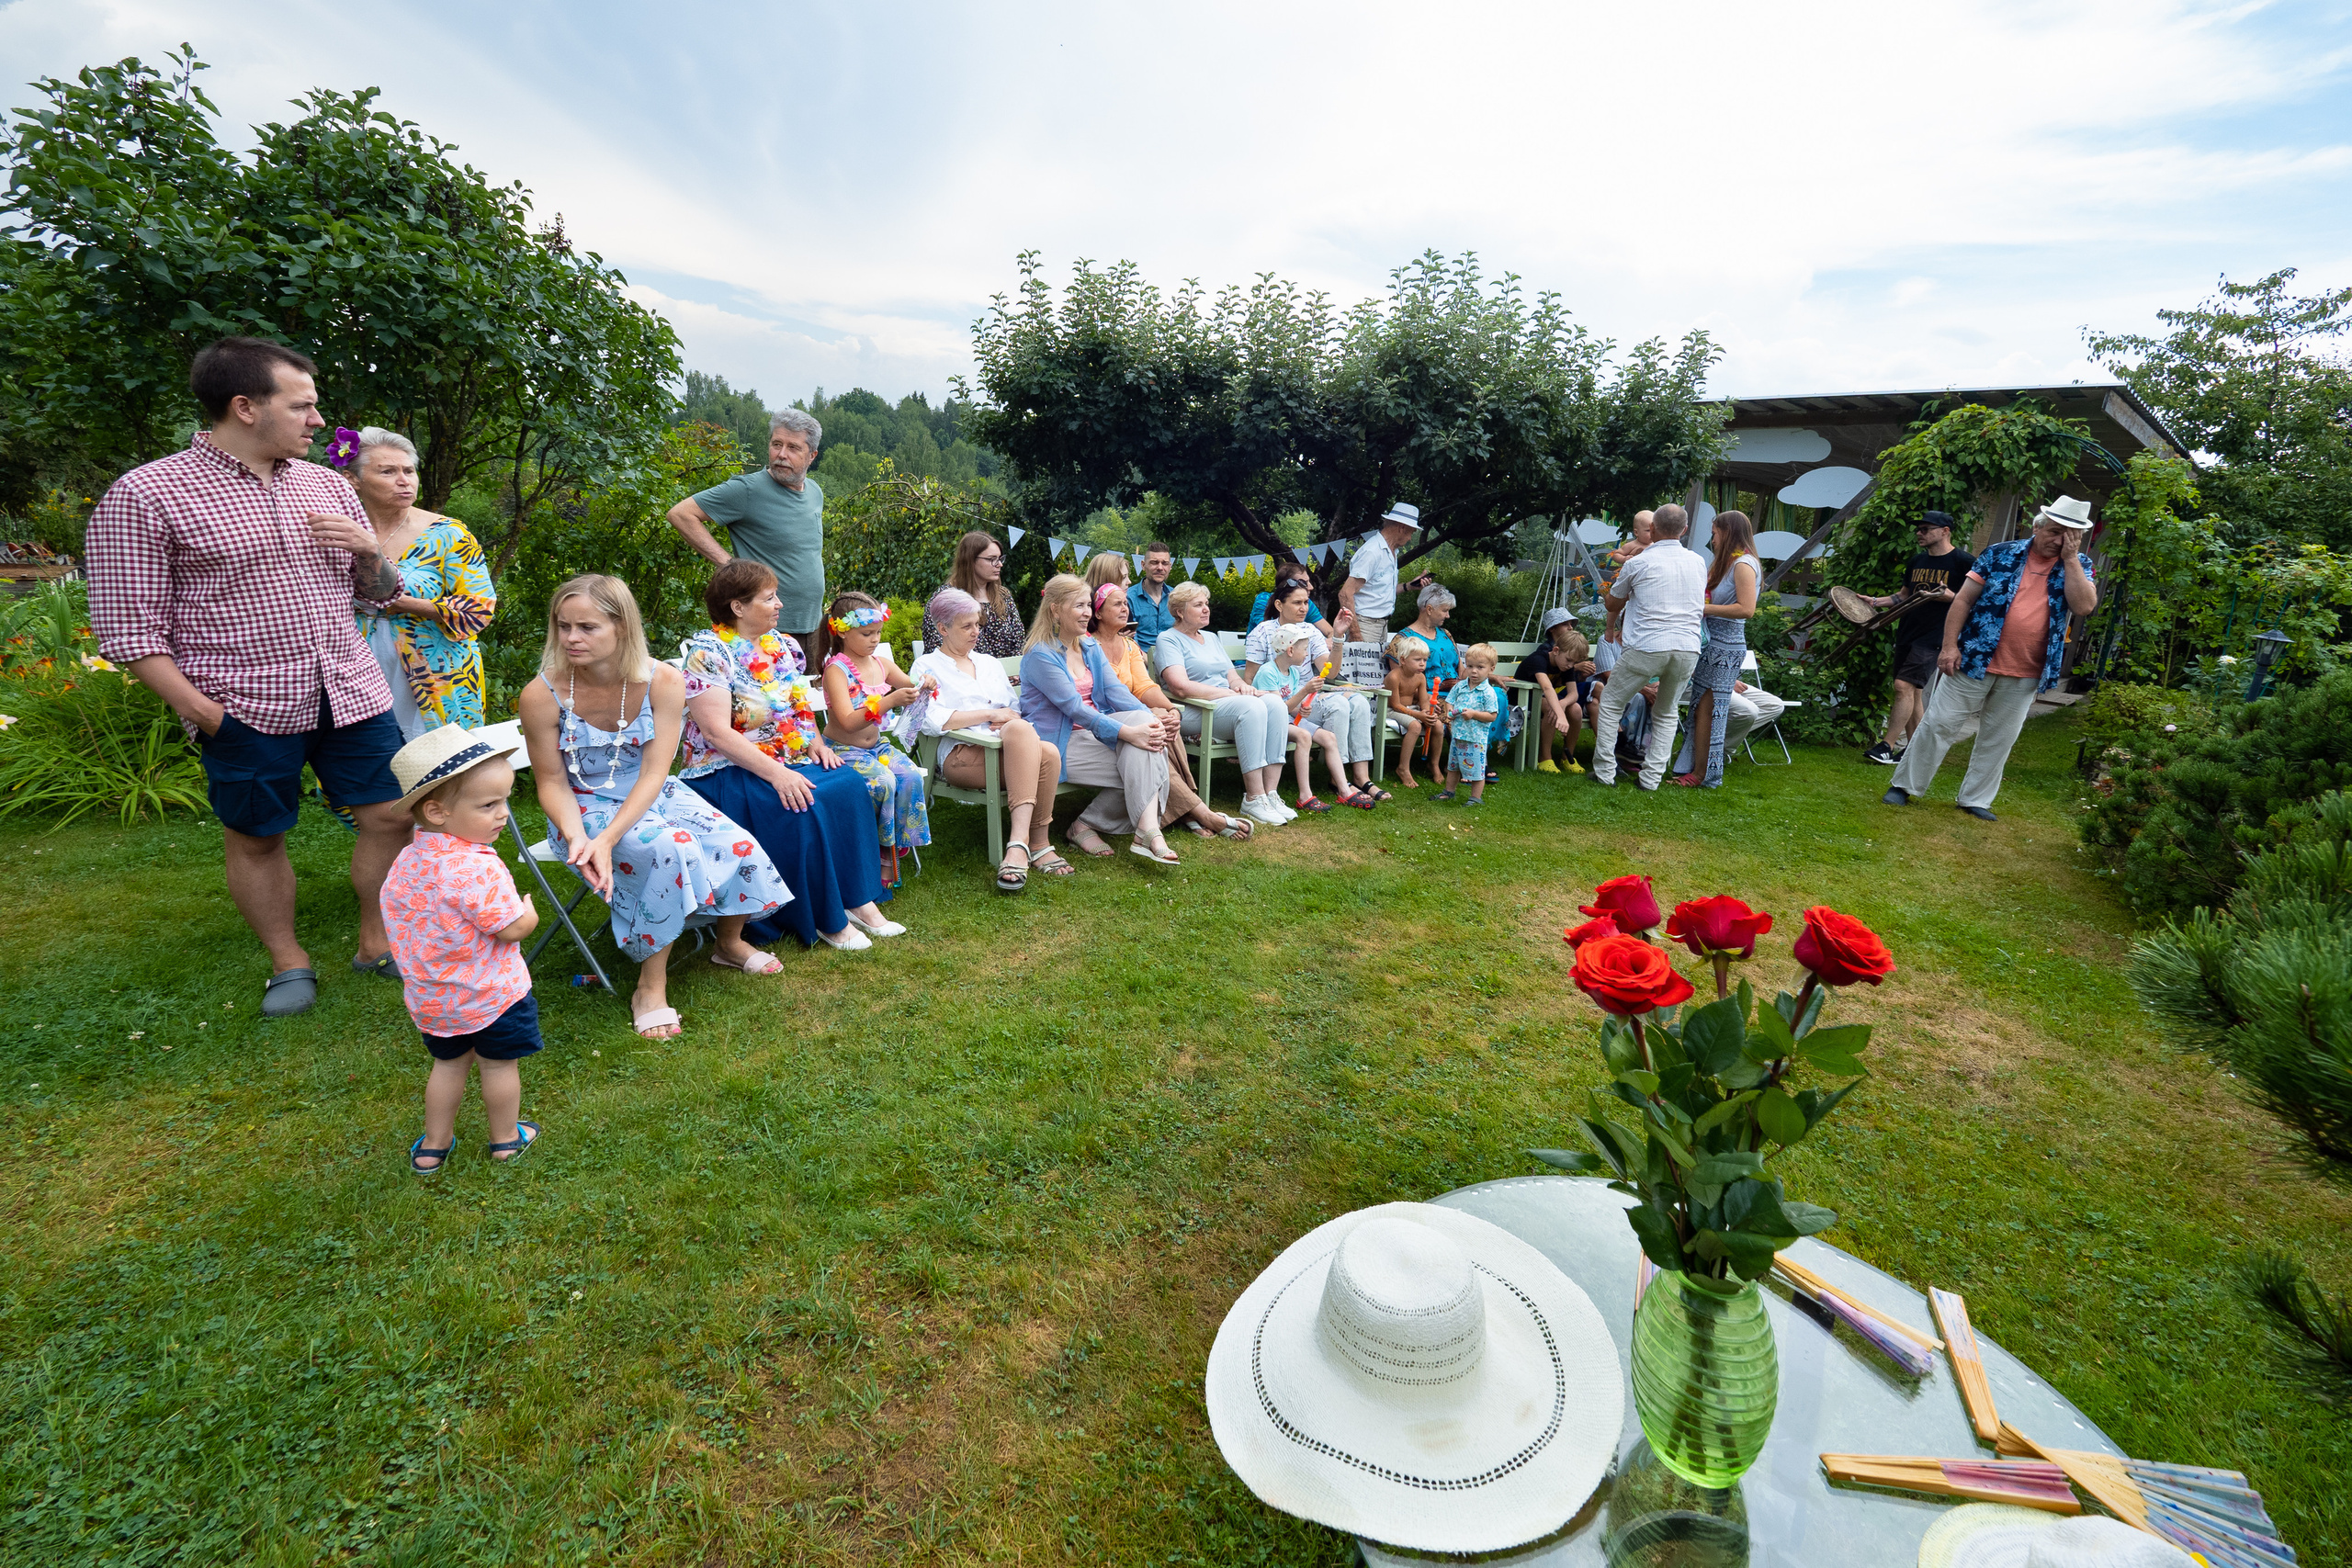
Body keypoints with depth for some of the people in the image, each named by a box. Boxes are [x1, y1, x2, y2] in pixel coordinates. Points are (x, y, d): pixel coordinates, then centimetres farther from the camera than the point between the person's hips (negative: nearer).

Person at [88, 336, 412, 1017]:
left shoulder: (327, 485, 9)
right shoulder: (144, 495, -6)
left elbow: (380, 594, 16)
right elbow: (128, 626, -6)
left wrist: (369, 551, -6)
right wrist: (199, 710, -13)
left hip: (350, 691, 4)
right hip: (246, 708, -4)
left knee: (390, 814, 4)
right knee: (256, 836, 9)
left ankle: (376, 944, 22)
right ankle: (288, 963, 27)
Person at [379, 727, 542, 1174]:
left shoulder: (405, 861, -4)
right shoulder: (476, 867, -31)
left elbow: (393, 910, 9)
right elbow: (513, 928, -28)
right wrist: (529, 912, -6)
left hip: (431, 997, 7)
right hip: (491, 994, -7)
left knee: (449, 1062, 25)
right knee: (500, 1065, 14)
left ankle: (433, 1145, 36)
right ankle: (506, 1139, 30)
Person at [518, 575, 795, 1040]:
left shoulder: (663, 681, -16)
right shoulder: (542, 695, -18)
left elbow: (654, 771, -18)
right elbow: (553, 783, -9)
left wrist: (608, 837, -31)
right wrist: (576, 837, -29)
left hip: (652, 795, 3)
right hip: (587, 806, -3)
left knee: (739, 846, -16)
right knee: (671, 848, -33)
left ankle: (729, 944, 16)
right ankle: (650, 985, -18)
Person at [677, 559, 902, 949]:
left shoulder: (781, 645, 11)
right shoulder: (708, 653, -11)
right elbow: (716, 733, -20)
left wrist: (817, 743, -3)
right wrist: (776, 774, -28)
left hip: (792, 760, 7)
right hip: (730, 771, -7)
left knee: (850, 785, -19)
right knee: (804, 808, -31)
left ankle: (859, 899, -15)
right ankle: (827, 921, -16)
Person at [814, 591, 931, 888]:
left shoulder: (881, 663, 5)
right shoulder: (836, 670, -15)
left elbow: (911, 687, 14)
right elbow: (848, 722, -26)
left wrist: (923, 685, -12)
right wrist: (889, 701, -36)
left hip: (878, 745, 6)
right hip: (843, 750, -6)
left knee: (910, 776, -22)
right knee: (883, 783, -31)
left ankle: (892, 850, -11)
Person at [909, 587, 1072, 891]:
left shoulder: (989, 663, 30)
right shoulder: (927, 667, 11)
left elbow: (1015, 709, 27)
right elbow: (929, 720, -8)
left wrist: (1009, 722, 0)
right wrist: (990, 714, -8)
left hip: (1009, 750, 5)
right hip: (960, 755, -5)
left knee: (1048, 753, -31)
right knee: (1022, 731, -36)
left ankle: (1021, 841, -33)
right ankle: (1035, 844, -40)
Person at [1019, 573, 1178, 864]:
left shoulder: (1091, 648, 14)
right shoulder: (1040, 655, -11)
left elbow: (1115, 690, 1)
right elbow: (1074, 708, -21)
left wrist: (1151, 719, -19)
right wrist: (1127, 732, -31)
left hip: (1094, 729, 7)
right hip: (1059, 744, -7)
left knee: (1142, 720, -23)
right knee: (1138, 770, -24)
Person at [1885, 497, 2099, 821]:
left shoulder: (2077, 568, 6)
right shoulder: (2001, 553, 0)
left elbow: (2084, 606, -12)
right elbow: (1964, 599, -2)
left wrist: (2070, 558, -10)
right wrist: (1949, 645, -10)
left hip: (2024, 677, 3)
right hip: (1975, 661, -2)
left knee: (1998, 740, 11)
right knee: (1939, 725, -1)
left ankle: (1975, 800, 22)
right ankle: (1905, 785, 9)